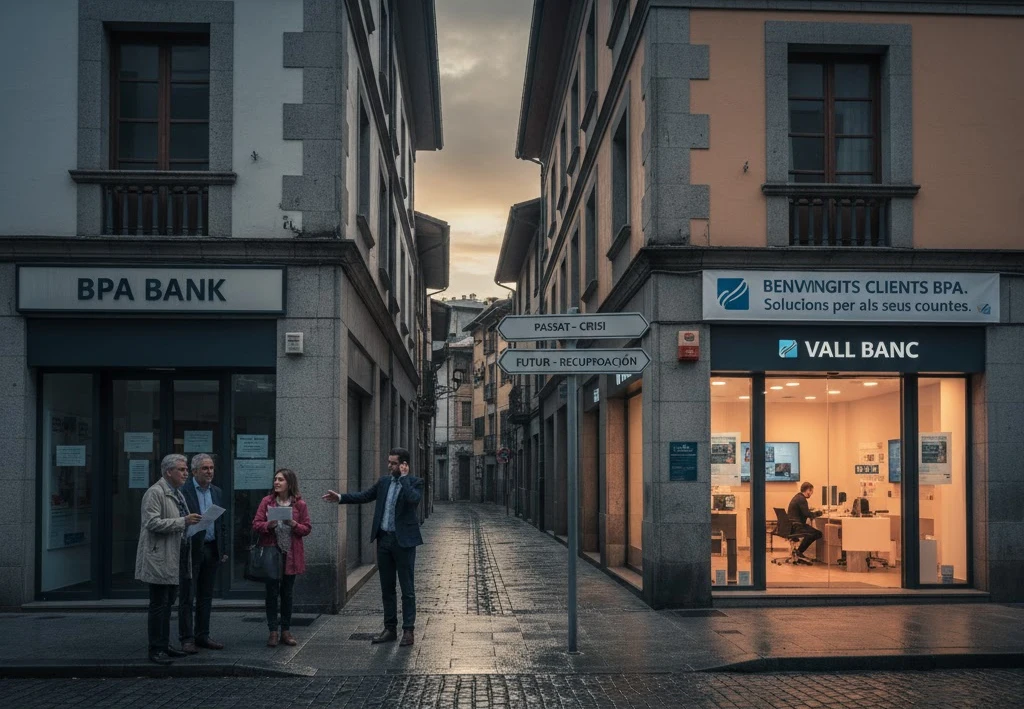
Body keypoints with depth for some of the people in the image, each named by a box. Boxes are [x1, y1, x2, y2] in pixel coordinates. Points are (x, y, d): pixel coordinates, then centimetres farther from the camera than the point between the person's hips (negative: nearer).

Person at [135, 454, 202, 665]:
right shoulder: (155, 493, -13)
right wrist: (183, 521, -23)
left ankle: (164, 645, 21)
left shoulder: (177, 493, 17)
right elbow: (153, 523, -23)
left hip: (173, 558, 10)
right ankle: (155, 650, -2)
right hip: (159, 558, -9)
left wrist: (190, 523, 11)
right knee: (159, 604, -6)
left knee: (168, 603, 14)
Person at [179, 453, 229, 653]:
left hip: (212, 550, 6)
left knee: (206, 597, 12)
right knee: (187, 598, 0)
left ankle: (202, 636, 20)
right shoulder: (182, 491, -8)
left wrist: (223, 550, 12)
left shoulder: (217, 492, 12)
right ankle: (187, 639, 6)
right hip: (191, 550, -6)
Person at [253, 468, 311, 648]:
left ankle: (286, 631, 17)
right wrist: (269, 525, -19)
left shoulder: (299, 504, 1)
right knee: (272, 593, 1)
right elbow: (256, 524, 0)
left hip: (291, 554, 0)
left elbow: (307, 528, 1)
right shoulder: (267, 501, 2)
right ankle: (273, 632, 8)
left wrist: (294, 525, -17)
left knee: (287, 593, 9)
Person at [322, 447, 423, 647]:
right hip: (384, 539, 6)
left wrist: (404, 477, -19)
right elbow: (365, 496, 15)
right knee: (387, 588, 11)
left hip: (403, 541, -6)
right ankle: (390, 629, 19)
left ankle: (408, 631, 5)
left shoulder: (414, 482, -7)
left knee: (407, 589, 0)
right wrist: (340, 498, 7)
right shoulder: (384, 481, 10)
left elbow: (413, 499, -26)